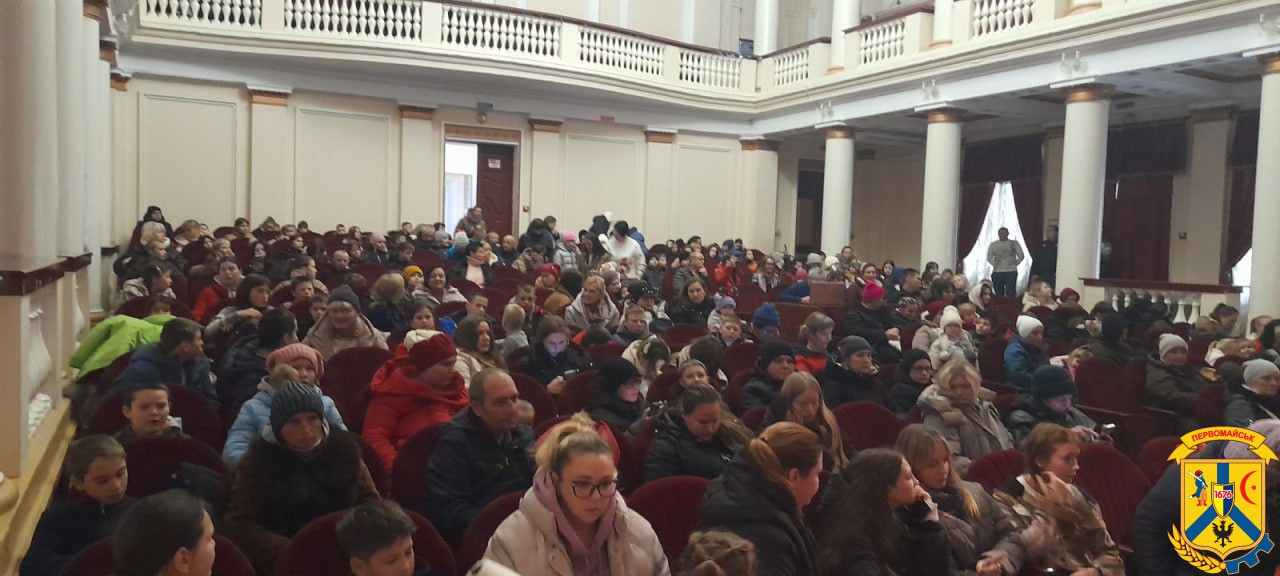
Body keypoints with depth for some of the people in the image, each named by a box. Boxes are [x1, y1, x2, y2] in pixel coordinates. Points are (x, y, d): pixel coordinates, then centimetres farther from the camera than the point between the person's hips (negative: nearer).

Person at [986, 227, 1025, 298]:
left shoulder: (1014, 243, 7)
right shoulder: (993, 245, 11)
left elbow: (1021, 256, 8)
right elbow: (989, 257, 12)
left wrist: (1015, 263, 1)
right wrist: (995, 264, 0)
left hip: (1011, 271, -1)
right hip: (997, 272, 2)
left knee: (1011, 293, -7)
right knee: (999, 293, 1)